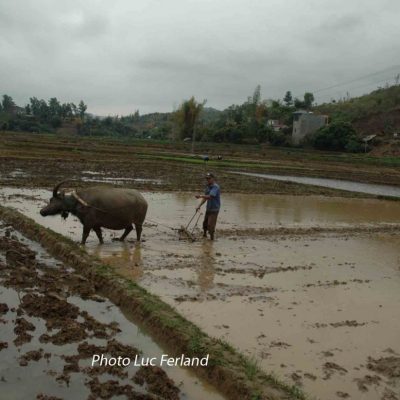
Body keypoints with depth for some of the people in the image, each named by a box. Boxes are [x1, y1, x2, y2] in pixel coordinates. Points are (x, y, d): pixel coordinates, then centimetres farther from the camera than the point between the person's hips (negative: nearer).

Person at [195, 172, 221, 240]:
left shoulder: (215, 187, -19)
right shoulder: (208, 186, 9)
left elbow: (210, 196, -31)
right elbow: (205, 197, 14)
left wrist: (200, 196, -38)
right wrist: (199, 206, 9)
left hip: (214, 209, -9)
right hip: (208, 208, 9)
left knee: (210, 225, -9)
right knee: (205, 223, 20)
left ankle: (212, 238, 3)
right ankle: (204, 235, 41)